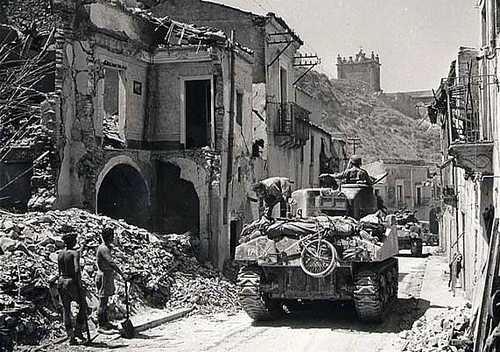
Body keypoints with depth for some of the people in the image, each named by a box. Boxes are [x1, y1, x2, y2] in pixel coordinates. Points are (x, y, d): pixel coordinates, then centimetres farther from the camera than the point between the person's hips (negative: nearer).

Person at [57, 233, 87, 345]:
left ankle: (71, 336, 11)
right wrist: (80, 285, -18)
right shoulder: (75, 253, -12)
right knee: (83, 305, 15)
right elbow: (77, 270, -24)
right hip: (72, 282, -6)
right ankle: (78, 330, 9)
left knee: (66, 309, 11)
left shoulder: (60, 254, 9)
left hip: (61, 281, 6)